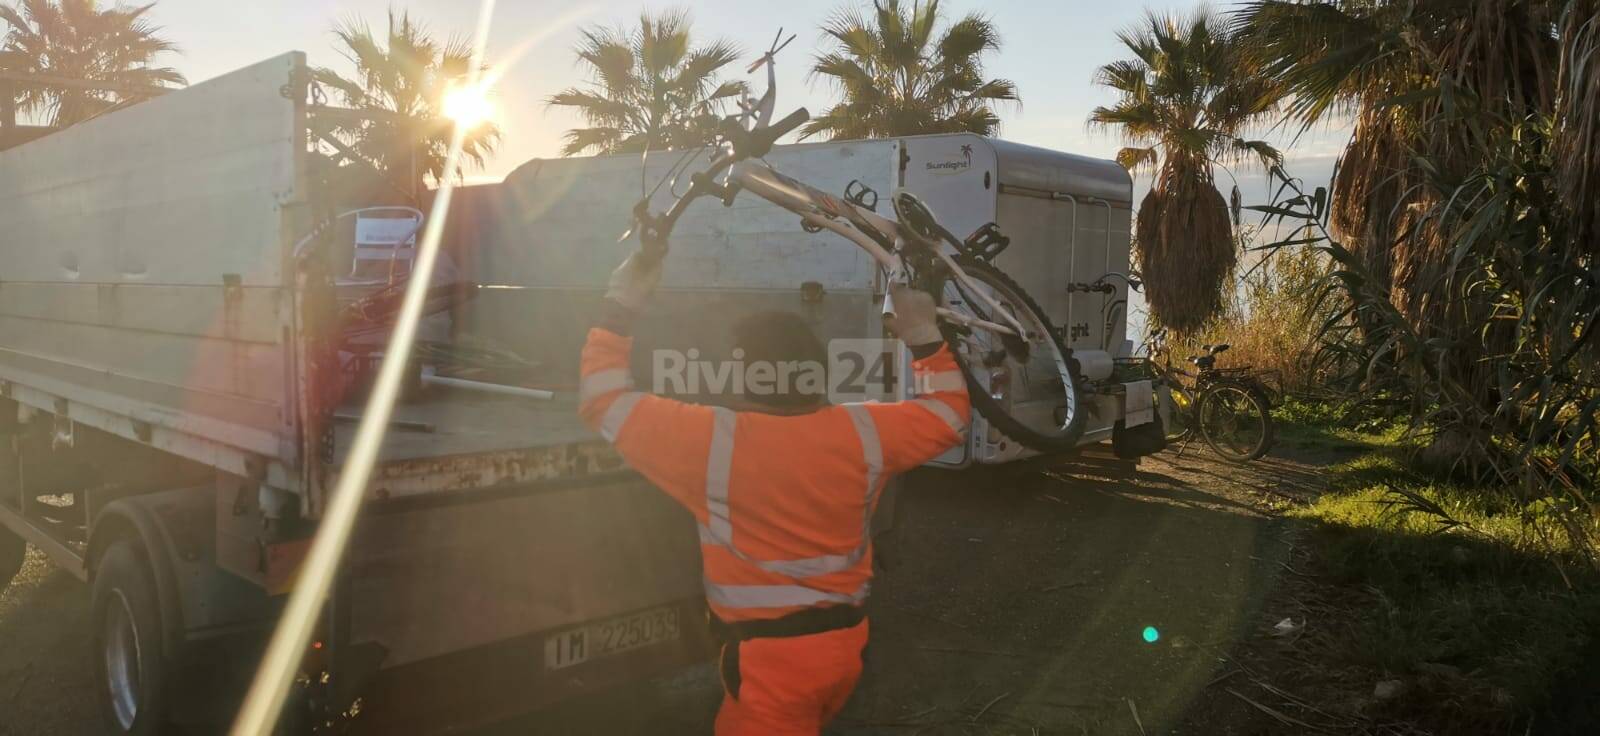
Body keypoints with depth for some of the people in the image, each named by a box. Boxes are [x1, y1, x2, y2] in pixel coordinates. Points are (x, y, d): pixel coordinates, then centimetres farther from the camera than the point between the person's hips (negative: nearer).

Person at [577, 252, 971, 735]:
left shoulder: (714, 440, -18)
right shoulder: (861, 433, -6)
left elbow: (603, 402, -9)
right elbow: (949, 412, 11)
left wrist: (620, 309, -3)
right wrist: (924, 334, 15)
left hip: (768, 654, -6)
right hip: (844, 640, 6)